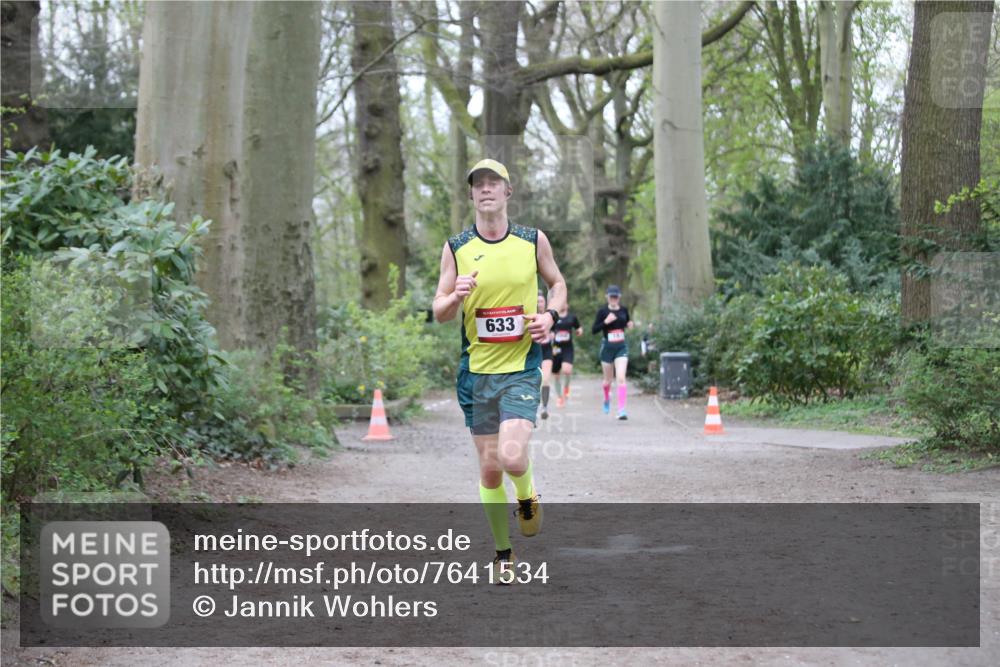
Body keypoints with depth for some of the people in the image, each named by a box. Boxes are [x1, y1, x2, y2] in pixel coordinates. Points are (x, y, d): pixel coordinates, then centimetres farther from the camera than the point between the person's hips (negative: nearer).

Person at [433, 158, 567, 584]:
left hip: (521, 367, -1)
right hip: (476, 369, 2)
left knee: (513, 457, -19)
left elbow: (557, 283, 18)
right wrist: (456, 297, -19)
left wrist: (549, 316, -2)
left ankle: (527, 497, 17)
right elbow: (439, 313, 4)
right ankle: (503, 554, 22)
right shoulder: (455, 248, 1)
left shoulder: (534, 241, 2)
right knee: (489, 469, 5)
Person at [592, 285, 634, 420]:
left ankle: (621, 410, -17)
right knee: (607, 380, 13)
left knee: (621, 378, -15)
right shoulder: (603, 311, -7)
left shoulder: (624, 310, 2)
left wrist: (630, 325, -1)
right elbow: (594, 330, -9)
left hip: (621, 347, 1)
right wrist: (606, 322, -23)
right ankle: (607, 398, 46)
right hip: (607, 348, -1)